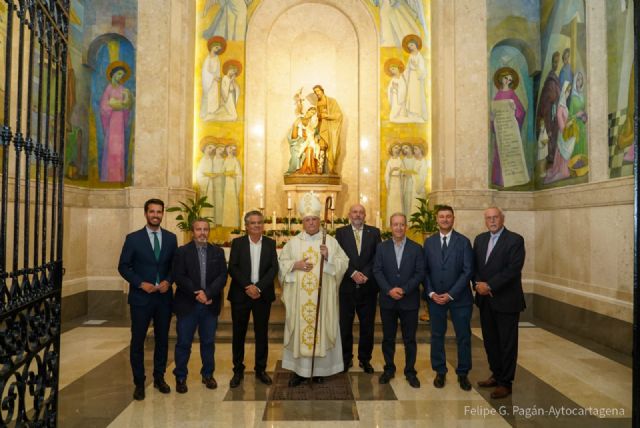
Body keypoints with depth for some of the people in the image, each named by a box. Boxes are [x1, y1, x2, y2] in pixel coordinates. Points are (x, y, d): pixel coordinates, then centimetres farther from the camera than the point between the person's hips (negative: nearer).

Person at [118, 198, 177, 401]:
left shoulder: (171, 238, 5)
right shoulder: (133, 238, -3)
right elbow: (123, 267, -3)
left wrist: (168, 281, -9)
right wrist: (141, 283, -13)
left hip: (164, 297, 3)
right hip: (141, 297, -2)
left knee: (162, 339, 11)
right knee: (138, 340, 4)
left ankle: (159, 378, 27)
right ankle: (139, 383, 18)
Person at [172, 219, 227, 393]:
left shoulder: (218, 252, 6)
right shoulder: (182, 251, -1)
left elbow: (222, 276, -3)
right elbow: (179, 277, -9)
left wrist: (208, 293, -16)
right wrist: (196, 294, -17)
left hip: (210, 305, 2)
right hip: (187, 305, -2)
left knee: (208, 342, 12)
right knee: (183, 343, 6)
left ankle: (208, 374, 27)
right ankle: (180, 377, 21)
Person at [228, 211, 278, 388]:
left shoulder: (270, 243, 4)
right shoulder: (237, 243, 2)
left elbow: (274, 268, -4)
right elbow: (232, 268, -6)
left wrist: (258, 287, -15)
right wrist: (247, 286, -17)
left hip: (263, 295, 1)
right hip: (240, 294, -1)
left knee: (262, 333, 7)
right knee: (239, 333, 6)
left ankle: (261, 369, 21)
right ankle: (238, 370, 20)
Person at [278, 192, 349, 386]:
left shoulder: (331, 241, 3)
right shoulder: (293, 242, 6)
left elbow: (344, 263, 1)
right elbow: (281, 264, 6)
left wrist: (329, 257, -16)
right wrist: (296, 265, -11)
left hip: (323, 296, -1)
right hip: (299, 296, 1)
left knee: (321, 328, 3)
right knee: (299, 329, 3)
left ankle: (319, 369, 17)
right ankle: (299, 369, 14)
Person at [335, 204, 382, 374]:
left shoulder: (374, 232, 5)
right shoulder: (340, 232, 3)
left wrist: (365, 274, -13)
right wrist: (352, 273, -14)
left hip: (368, 286, 1)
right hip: (347, 286, -1)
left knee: (367, 325, 9)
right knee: (345, 325, 7)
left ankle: (365, 359, 24)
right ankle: (346, 358, 22)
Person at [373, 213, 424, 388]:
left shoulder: (416, 248, 1)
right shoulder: (382, 247, 3)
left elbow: (420, 273, -4)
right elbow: (377, 271, -2)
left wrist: (404, 290, -15)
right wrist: (389, 290, -15)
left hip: (409, 300, -1)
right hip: (387, 300, 1)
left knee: (410, 339, 8)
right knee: (388, 338, 11)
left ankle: (410, 371, 22)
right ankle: (389, 369, 27)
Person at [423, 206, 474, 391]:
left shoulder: (463, 241, -4)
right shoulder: (429, 242, 4)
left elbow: (468, 271, -8)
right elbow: (425, 270, 3)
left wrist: (451, 294, -13)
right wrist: (431, 293, -9)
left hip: (459, 298, -1)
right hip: (435, 298, 2)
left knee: (463, 337, 7)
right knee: (437, 336, 9)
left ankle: (463, 373, 23)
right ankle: (440, 372, 24)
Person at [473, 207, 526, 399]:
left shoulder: (515, 240, -10)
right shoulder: (480, 239, 10)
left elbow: (513, 269, -18)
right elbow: (474, 266, 10)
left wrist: (490, 286, -19)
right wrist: (478, 284, -9)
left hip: (506, 300, -6)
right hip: (485, 300, 6)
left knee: (507, 343, 6)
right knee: (490, 341, 15)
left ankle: (505, 383, 18)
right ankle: (496, 375, 31)